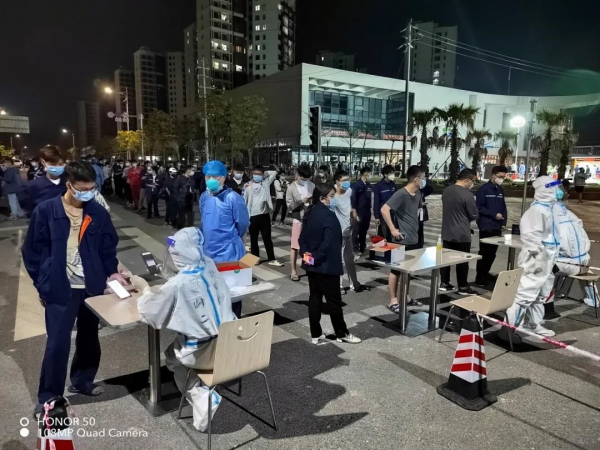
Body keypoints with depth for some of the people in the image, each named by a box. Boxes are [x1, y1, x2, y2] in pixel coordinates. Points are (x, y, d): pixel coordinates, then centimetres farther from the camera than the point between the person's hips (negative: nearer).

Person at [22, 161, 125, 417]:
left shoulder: (99, 213, 1)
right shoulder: (45, 212, -6)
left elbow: (108, 247, 8)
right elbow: (33, 251, -1)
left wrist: (111, 271, -3)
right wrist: (42, 285, -3)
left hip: (92, 287, 3)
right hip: (60, 289, -3)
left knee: (89, 338, 15)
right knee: (58, 343, -1)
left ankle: (82, 381, 35)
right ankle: (48, 397, 17)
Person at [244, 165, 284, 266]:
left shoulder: (266, 182, 7)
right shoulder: (248, 185, 0)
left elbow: (274, 172, 11)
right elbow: (244, 201, 1)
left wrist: (265, 173, 6)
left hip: (265, 215, 2)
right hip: (253, 216, -1)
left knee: (267, 238, 8)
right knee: (253, 239, 10)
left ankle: (271, 259, 14)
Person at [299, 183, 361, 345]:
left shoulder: (309, 213, 7)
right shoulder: (328, 215, -20)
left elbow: (303, 237, 9)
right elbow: (328, 243, -26)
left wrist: (306, 254, 1)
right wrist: (317, 257, -15)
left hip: (312, 264, 8)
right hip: (326, 264, -8)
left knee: (314, 298, 13)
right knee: (334, 301, 6)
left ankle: (316, 334, 22)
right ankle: (342, 334, 20)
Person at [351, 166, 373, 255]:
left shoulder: (368, 185, 9)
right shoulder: (356, 185, -10)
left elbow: (369, 198, 14)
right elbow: (353, 199, -10)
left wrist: (370, 209, 11)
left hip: (367, 212, 6)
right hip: (359, 212, -6)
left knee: (364, 231, 14)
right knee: (357, 231, -2)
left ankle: (363, 248, 24)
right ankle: (356, 248, 6)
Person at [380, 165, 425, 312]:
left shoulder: (417, 194, 6)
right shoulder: (401, 194, -18)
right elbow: (384, 210, -26)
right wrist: (392, 229, -23)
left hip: (413, 239, 8)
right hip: (402, 239, -8)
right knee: (396, 270, 3)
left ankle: (406, 297, 31)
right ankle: (393, 301, 12)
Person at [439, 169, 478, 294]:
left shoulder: (446, 191, 3)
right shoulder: (467, 195, -19)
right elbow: (474, 215, -11)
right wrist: (465, 218, 10)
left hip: (447, 232, 7)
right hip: (462, 234, -7)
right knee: (462, 261, 5)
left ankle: (444, 283, 21)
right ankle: (463, 287, 15)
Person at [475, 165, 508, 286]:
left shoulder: (500, 190, 13)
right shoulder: (483, 189, -7)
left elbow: (503, 207, 15)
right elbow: (479, 207, -11)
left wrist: (504, 222, 4)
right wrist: (494, 215, -13)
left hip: (497, 227, 6)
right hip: (486, 227, -6)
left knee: (492, 253, 11)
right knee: (484, 253, -3)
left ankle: (485, 273, 24)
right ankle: (480, 277, 5)